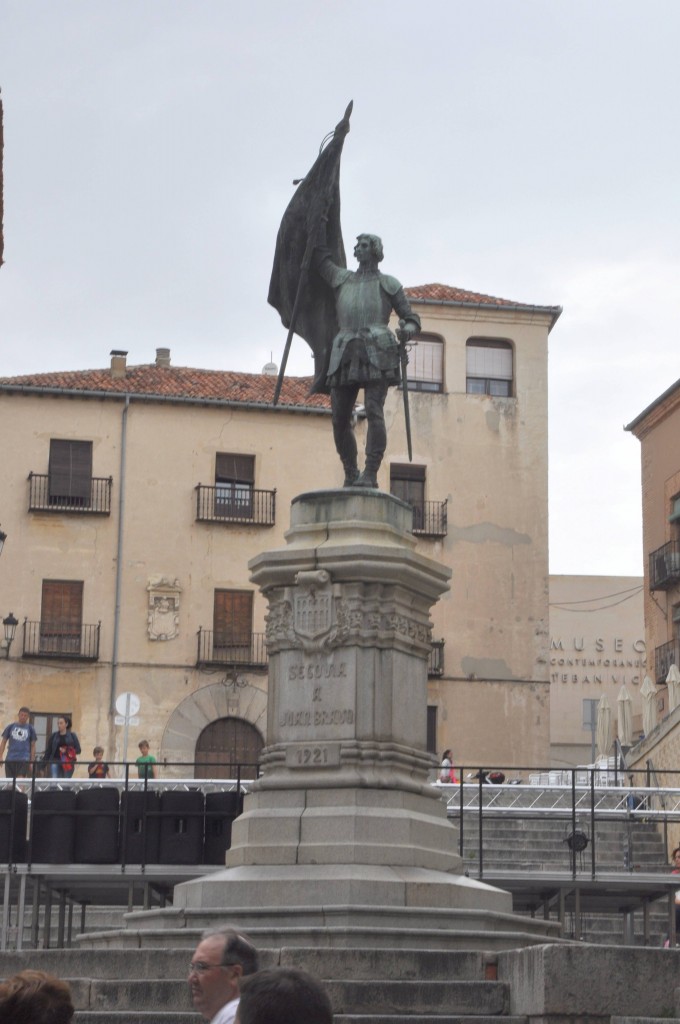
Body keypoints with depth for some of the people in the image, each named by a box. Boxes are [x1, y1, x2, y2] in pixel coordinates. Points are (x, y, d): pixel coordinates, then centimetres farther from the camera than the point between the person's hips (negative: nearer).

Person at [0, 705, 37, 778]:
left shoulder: (30, 729, 7)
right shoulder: (10, 727, 8)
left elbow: (33, 746, 9)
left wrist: (32, 761, 3)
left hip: (24, 759, -2)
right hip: (10, 759, 2)